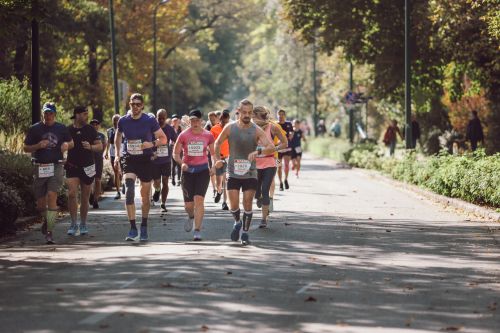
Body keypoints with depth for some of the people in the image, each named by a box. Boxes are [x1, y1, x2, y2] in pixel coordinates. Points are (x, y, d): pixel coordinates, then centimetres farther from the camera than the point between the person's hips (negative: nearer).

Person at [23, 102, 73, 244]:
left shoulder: (61, 128, 7)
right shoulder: (34, 129, 4)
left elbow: (71, 143, 20)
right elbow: (25, 148, 7)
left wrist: (66, 145, -4)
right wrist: (38, 146, -12)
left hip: (56, 167, -1)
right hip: (40, 167, 1)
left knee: (52, 196, -18)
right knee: (40, 203, 6)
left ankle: (49, 231, -16)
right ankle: (46, 219, 40)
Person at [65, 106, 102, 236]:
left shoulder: (90, 130, 4)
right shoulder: (67, 130, 1)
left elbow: (100, 147, 5)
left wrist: (90, 147, -14)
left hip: (87, 167, 1)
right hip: (72, 167, -1)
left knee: (85, 197, 7)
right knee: (72, 194, -16)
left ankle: (83, 224, 20)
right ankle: (74, 224, -9)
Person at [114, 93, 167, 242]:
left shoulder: (150, 120, -5)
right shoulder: (123, 121, 1)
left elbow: (163, 139, 1)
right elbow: (118, 137, 20)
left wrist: (152, 144, -18)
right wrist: (118, 154, 10)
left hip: (146, 160, 0)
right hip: (129, 160, 0)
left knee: (145, 195, 10)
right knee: (129, 190, -20)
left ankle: (144, 227, 27)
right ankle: (133, 229, -20)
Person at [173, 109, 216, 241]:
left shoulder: (208, 135, 1)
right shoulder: (183, 135, -2)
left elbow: (213, 153, 13)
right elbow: (175, 153, 5)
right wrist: (181, 163, -14)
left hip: (203, 170, -1)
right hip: (188, 170, 1)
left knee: (199, 199, -15)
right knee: (188, 204, 3)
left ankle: (197, 230, -11)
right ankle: (191, 217, 40)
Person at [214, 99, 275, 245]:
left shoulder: (256, 130, -8)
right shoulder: (230, 128, -3)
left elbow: (271, 147, -19)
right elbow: (218, 143, 13)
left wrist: (258, 151, -36)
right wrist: (217, 159, 1)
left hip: (250, 173, -1)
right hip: (233, 173, 1)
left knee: (247, 204, -3)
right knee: (233, 205, -2)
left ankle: (245, 232, 12)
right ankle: (237, 222, 29)